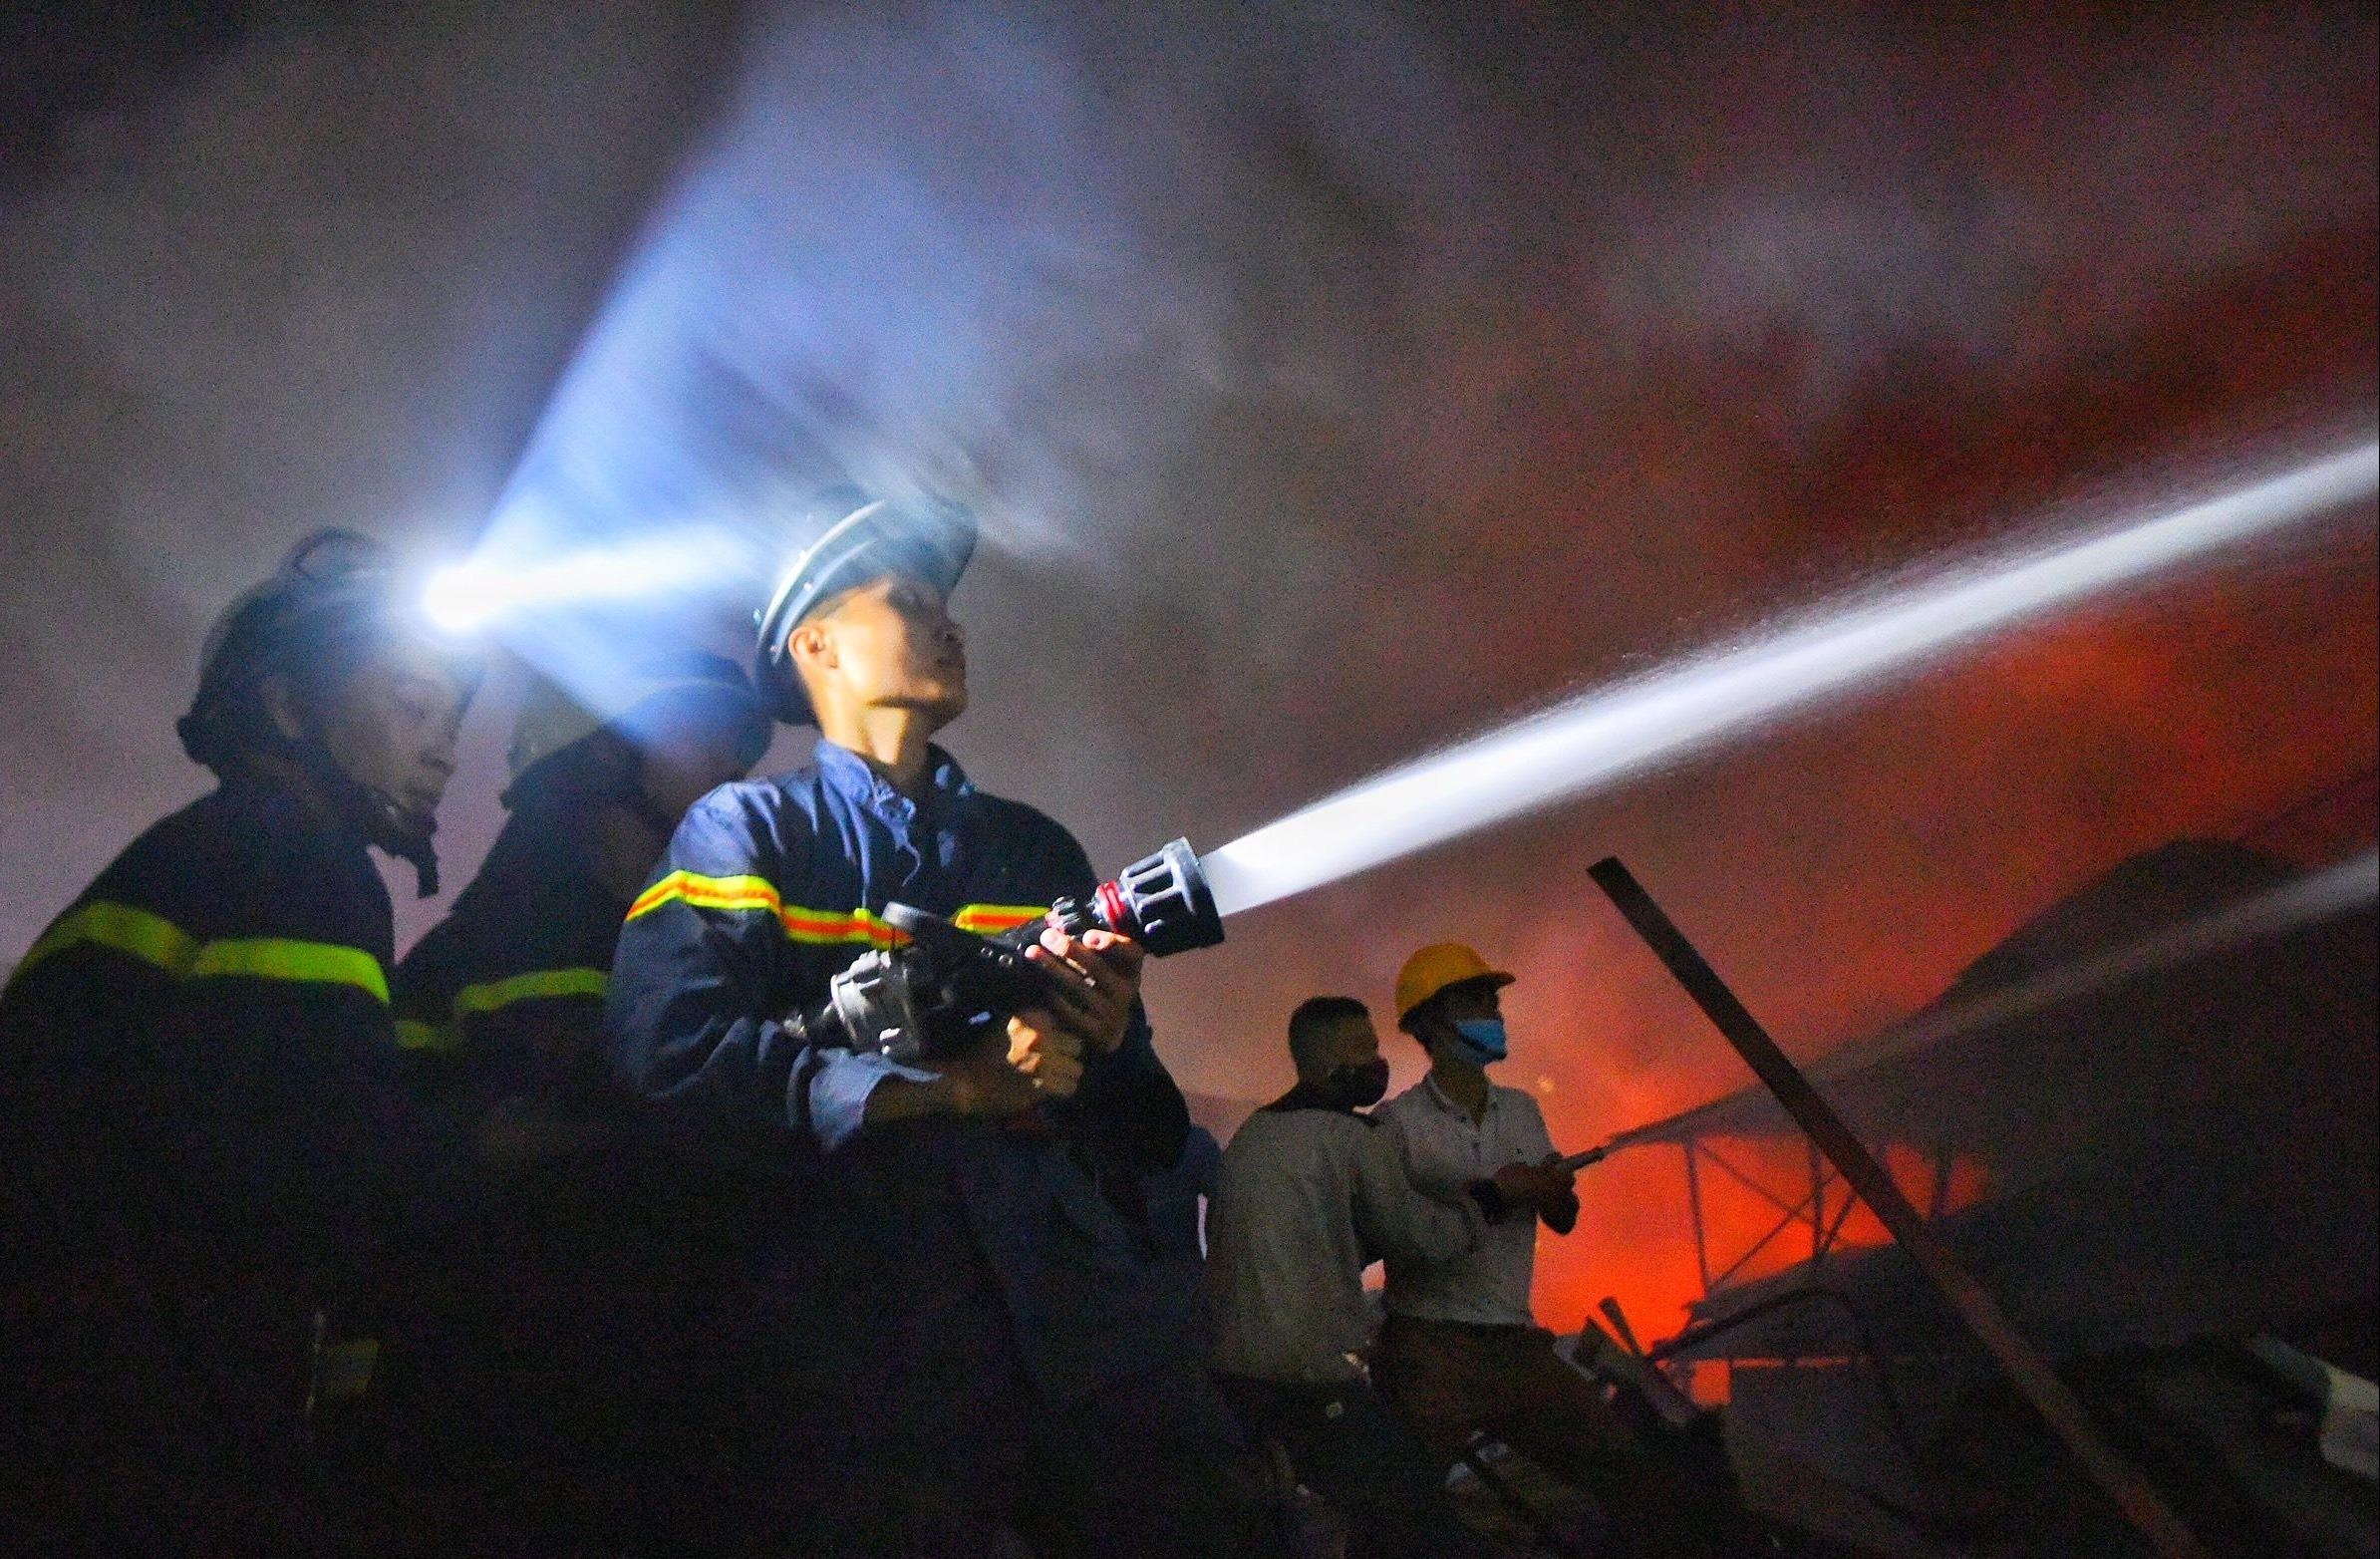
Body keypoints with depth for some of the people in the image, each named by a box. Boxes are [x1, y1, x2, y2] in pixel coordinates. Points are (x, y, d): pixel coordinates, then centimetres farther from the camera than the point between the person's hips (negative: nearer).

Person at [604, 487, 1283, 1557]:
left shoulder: (1035, 849, 19)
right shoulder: (746, 831, 7)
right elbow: (671, 1047, -12)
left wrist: (1110, 1040, -6)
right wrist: (957, 1086, -14)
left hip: (1089, 1306, 4)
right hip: (871, 1336, -3)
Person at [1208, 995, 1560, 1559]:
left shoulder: (1251, 1135, 15)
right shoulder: (1351, 1136, -10)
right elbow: (1425, 1237, -1)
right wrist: (1490, 1194, 12)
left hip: (1232, 1373, 8)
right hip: (1314, 1381, -8)